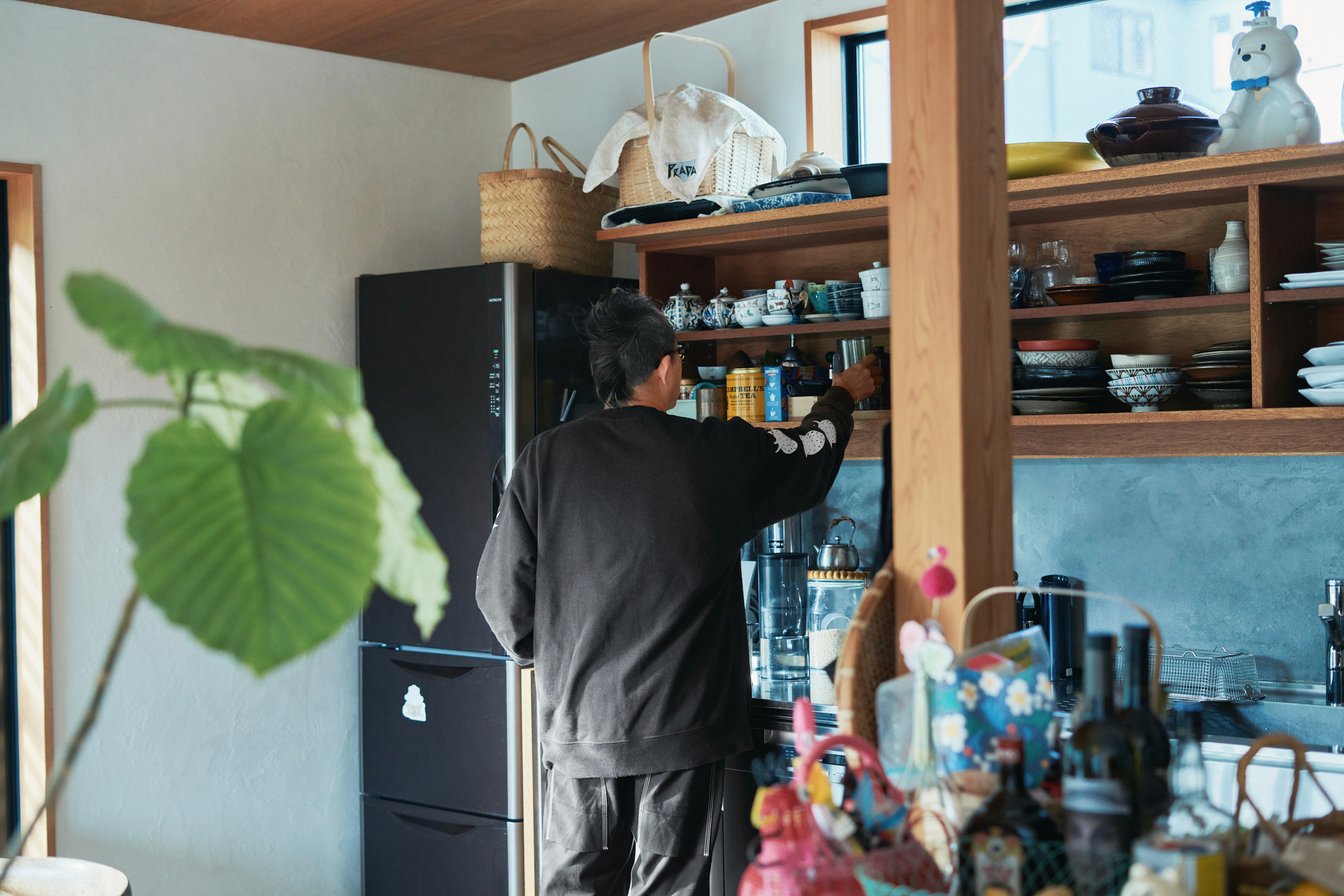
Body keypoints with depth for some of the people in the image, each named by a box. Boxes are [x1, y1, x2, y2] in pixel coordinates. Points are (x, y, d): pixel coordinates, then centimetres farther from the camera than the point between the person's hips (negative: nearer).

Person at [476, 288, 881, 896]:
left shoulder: (545, 458, -3)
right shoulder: (718, 453, -5)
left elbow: (501, 590, -1)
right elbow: (809, 457, 15)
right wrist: (843, 394, 36)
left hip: (578, 725, 2)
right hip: (682, 726, -1)